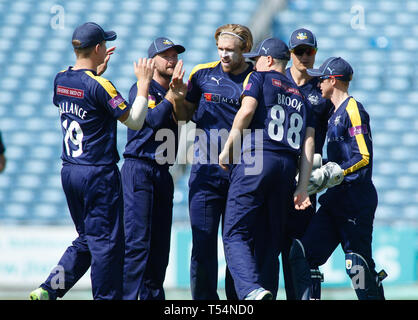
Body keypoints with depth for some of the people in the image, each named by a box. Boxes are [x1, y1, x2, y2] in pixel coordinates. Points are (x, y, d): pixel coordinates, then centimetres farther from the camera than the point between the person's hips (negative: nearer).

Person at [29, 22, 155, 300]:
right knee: (107, 242, 1)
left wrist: (96, 72, 25)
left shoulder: (61, 80, 5)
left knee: (87, 239, 18)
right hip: (99, 173, -8)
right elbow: (134, 121, -14)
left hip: (69, 172, 8)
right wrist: (144, 83, -8)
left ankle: (48, 290, 10)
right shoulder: (99, 86, -17)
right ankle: (106, 297, 3)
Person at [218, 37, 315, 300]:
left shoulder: (260, 78, 10)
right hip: (287, 167, 6)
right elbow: (308, 143, 15)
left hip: (256, 160, -6)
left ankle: (253, 289, -32)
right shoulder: (300, 96, 25)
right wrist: (303, 187, 9)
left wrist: (227, 150, -1)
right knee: (270, 241, 11)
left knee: (236, 234, -9)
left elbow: (247, 111, -9)